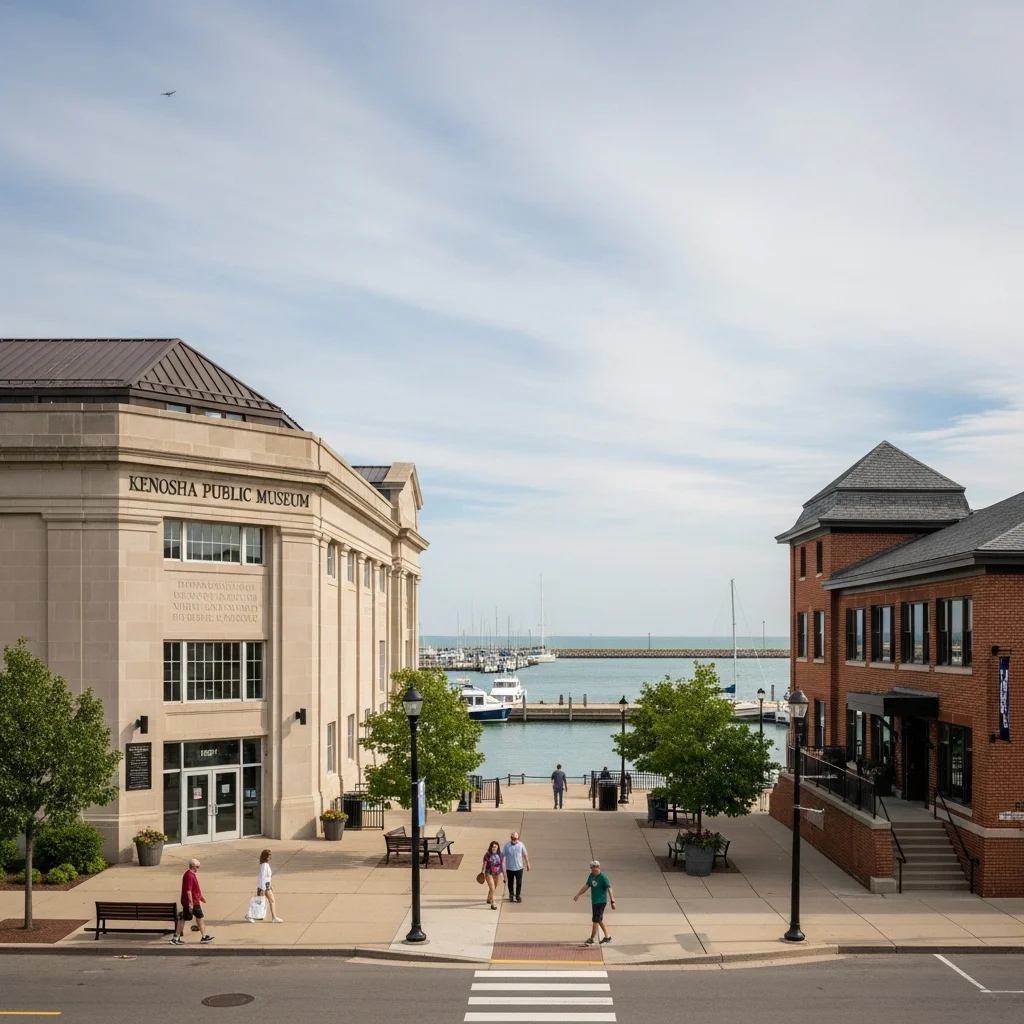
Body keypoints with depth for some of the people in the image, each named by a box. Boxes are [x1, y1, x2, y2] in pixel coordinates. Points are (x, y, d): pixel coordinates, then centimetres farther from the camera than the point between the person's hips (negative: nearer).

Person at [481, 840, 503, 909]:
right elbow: (484, 864, -5)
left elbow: (502, 864, 4)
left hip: (497, 874, 4)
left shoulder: (500, 855, -6)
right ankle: (492, 904, -9)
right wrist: (482, 873, -2)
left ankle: (489, 899, 46)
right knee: (492, 889, -14)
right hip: (489, 873, -4)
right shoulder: (487, 855, -14)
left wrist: (501, 873, 7)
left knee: (493, 888, 22)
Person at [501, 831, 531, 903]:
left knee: (519, 883, 7)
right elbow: (503, 856, -6)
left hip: (519, 867, 0)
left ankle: (518, 895, 25)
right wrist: (502, 865, -8)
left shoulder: (521, 845, -8)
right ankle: (511, 895, 32)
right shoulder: (506, 845, -11)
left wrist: (528, 864, 10)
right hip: (509, 868, 0)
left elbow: (525, 855, 4)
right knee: (510, 883, 13)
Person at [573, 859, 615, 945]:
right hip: (594, 901, 8)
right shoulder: (591, 876, 7)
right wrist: (578, 894, 13)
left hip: (601, 902, -8)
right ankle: (607, 936, 26)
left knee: (596, 920, -6)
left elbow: (609, 889, -19)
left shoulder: (603, 877, -16)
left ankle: (592, 939, 0)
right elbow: (586, 885, 16)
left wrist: (612, 901, -25)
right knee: (600, 920, 15)